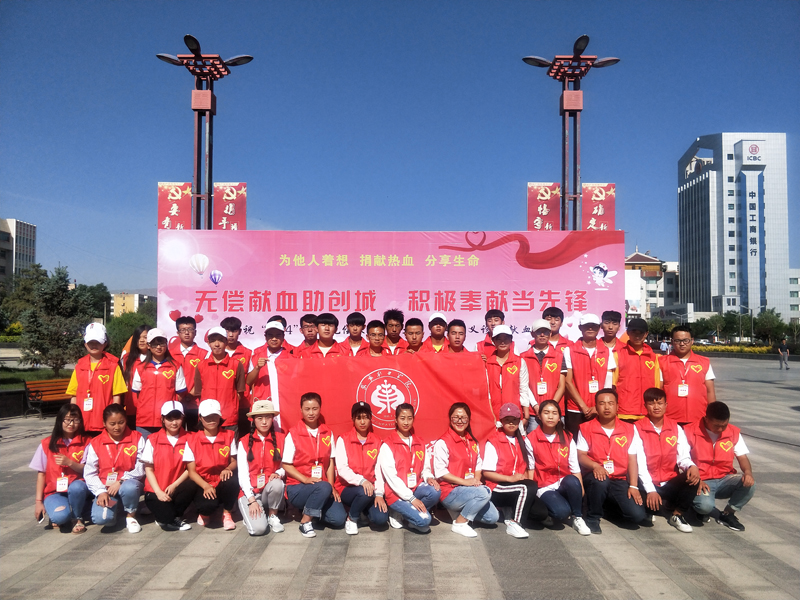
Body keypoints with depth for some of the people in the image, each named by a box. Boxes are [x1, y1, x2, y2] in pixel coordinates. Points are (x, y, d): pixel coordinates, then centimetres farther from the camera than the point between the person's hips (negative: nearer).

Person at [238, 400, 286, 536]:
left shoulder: (280, 439, 2)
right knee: (258, 528, -26)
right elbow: (243, 474, -6)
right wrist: (252, 500, -16)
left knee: (277, 484, -34)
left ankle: (272, 515, -5)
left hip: (271, 491, 2)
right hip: (250, 493, -2)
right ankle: (251, 513, 10)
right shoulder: (244, 442, -1)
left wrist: (279, 473, -19)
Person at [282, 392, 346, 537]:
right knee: (324, 487, -35)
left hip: (322, 487, 4)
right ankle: (305, 521, -13)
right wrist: (305, 479, -18)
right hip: (297, 487, -4)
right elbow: (286, 465, -6)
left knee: (338, 519, -16)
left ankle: (313, 509, 12)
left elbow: (330, 462, 6)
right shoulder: (293, 434, -8)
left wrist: (331, 486, -6)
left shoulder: (328, 433, 4)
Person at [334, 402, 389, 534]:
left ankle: (364, 508, 13)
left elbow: (378, 470, -1)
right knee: (365, 492, -36)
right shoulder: (343, 440, -3)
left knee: (381, 519, -22)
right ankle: (351, 518, -5)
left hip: (369, 488, 3)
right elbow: (342, 468, -13)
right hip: (347, 488, -2)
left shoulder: (377, 441, 6)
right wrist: (361, 480, -28)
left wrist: (379, 493, -14)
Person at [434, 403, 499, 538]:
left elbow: (478, 464, 13)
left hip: (470, 489, 7)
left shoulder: (472, 442, 13)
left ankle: (460, 510, 14)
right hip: (450, 491, -7)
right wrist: (464, 481, -20)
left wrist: (476, 479, -8)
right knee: (484, 492, -29)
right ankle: (459, 523, -11)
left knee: (493, 517, -6)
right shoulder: (442, 443, -11)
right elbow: (440, 472, -16)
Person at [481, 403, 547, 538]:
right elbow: (486, 473, -9)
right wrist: (510, 478, -19)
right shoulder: (493, 442, -5)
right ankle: (514, 524, -20)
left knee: (541, 513, -17)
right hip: (498, 488, -6)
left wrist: (529, 482, -8)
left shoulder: (523, 441, 13)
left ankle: (510, 511, 6)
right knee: (529, 487, -32)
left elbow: (530, 467, 12)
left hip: (523, 489, 6)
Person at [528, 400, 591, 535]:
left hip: (564, 484, 3)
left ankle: (577, 519, -12)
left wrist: (580, 488, -12)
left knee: (572, 481, -34)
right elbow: (530, 468, 1)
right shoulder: (531, 439, -2)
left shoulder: (567, 439, 6)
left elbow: (575, 468, 2)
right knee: (561, 512, -31)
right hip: (544, 487, -3)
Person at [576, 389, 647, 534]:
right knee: (600, 481, -39)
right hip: (595, 476, -2)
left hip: (619, 480, 2)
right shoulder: (586, 428, 1)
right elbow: (581, 456, -4)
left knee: (638, 515, -17)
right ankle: (592, 517, -11)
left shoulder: (629, 429, 4)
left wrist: (633, 486, -10)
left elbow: (632, 460, 1)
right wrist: (595, 465, -25)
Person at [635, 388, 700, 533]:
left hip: (671, 482, 3)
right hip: (648, 483, -3)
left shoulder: (676, 428, 6)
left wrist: (692, 466, -25)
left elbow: (683, 457, -1)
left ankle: (677, 515, -6)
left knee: (693, 476, -27)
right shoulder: (638, 428, -7)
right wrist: (651, 490, -23)